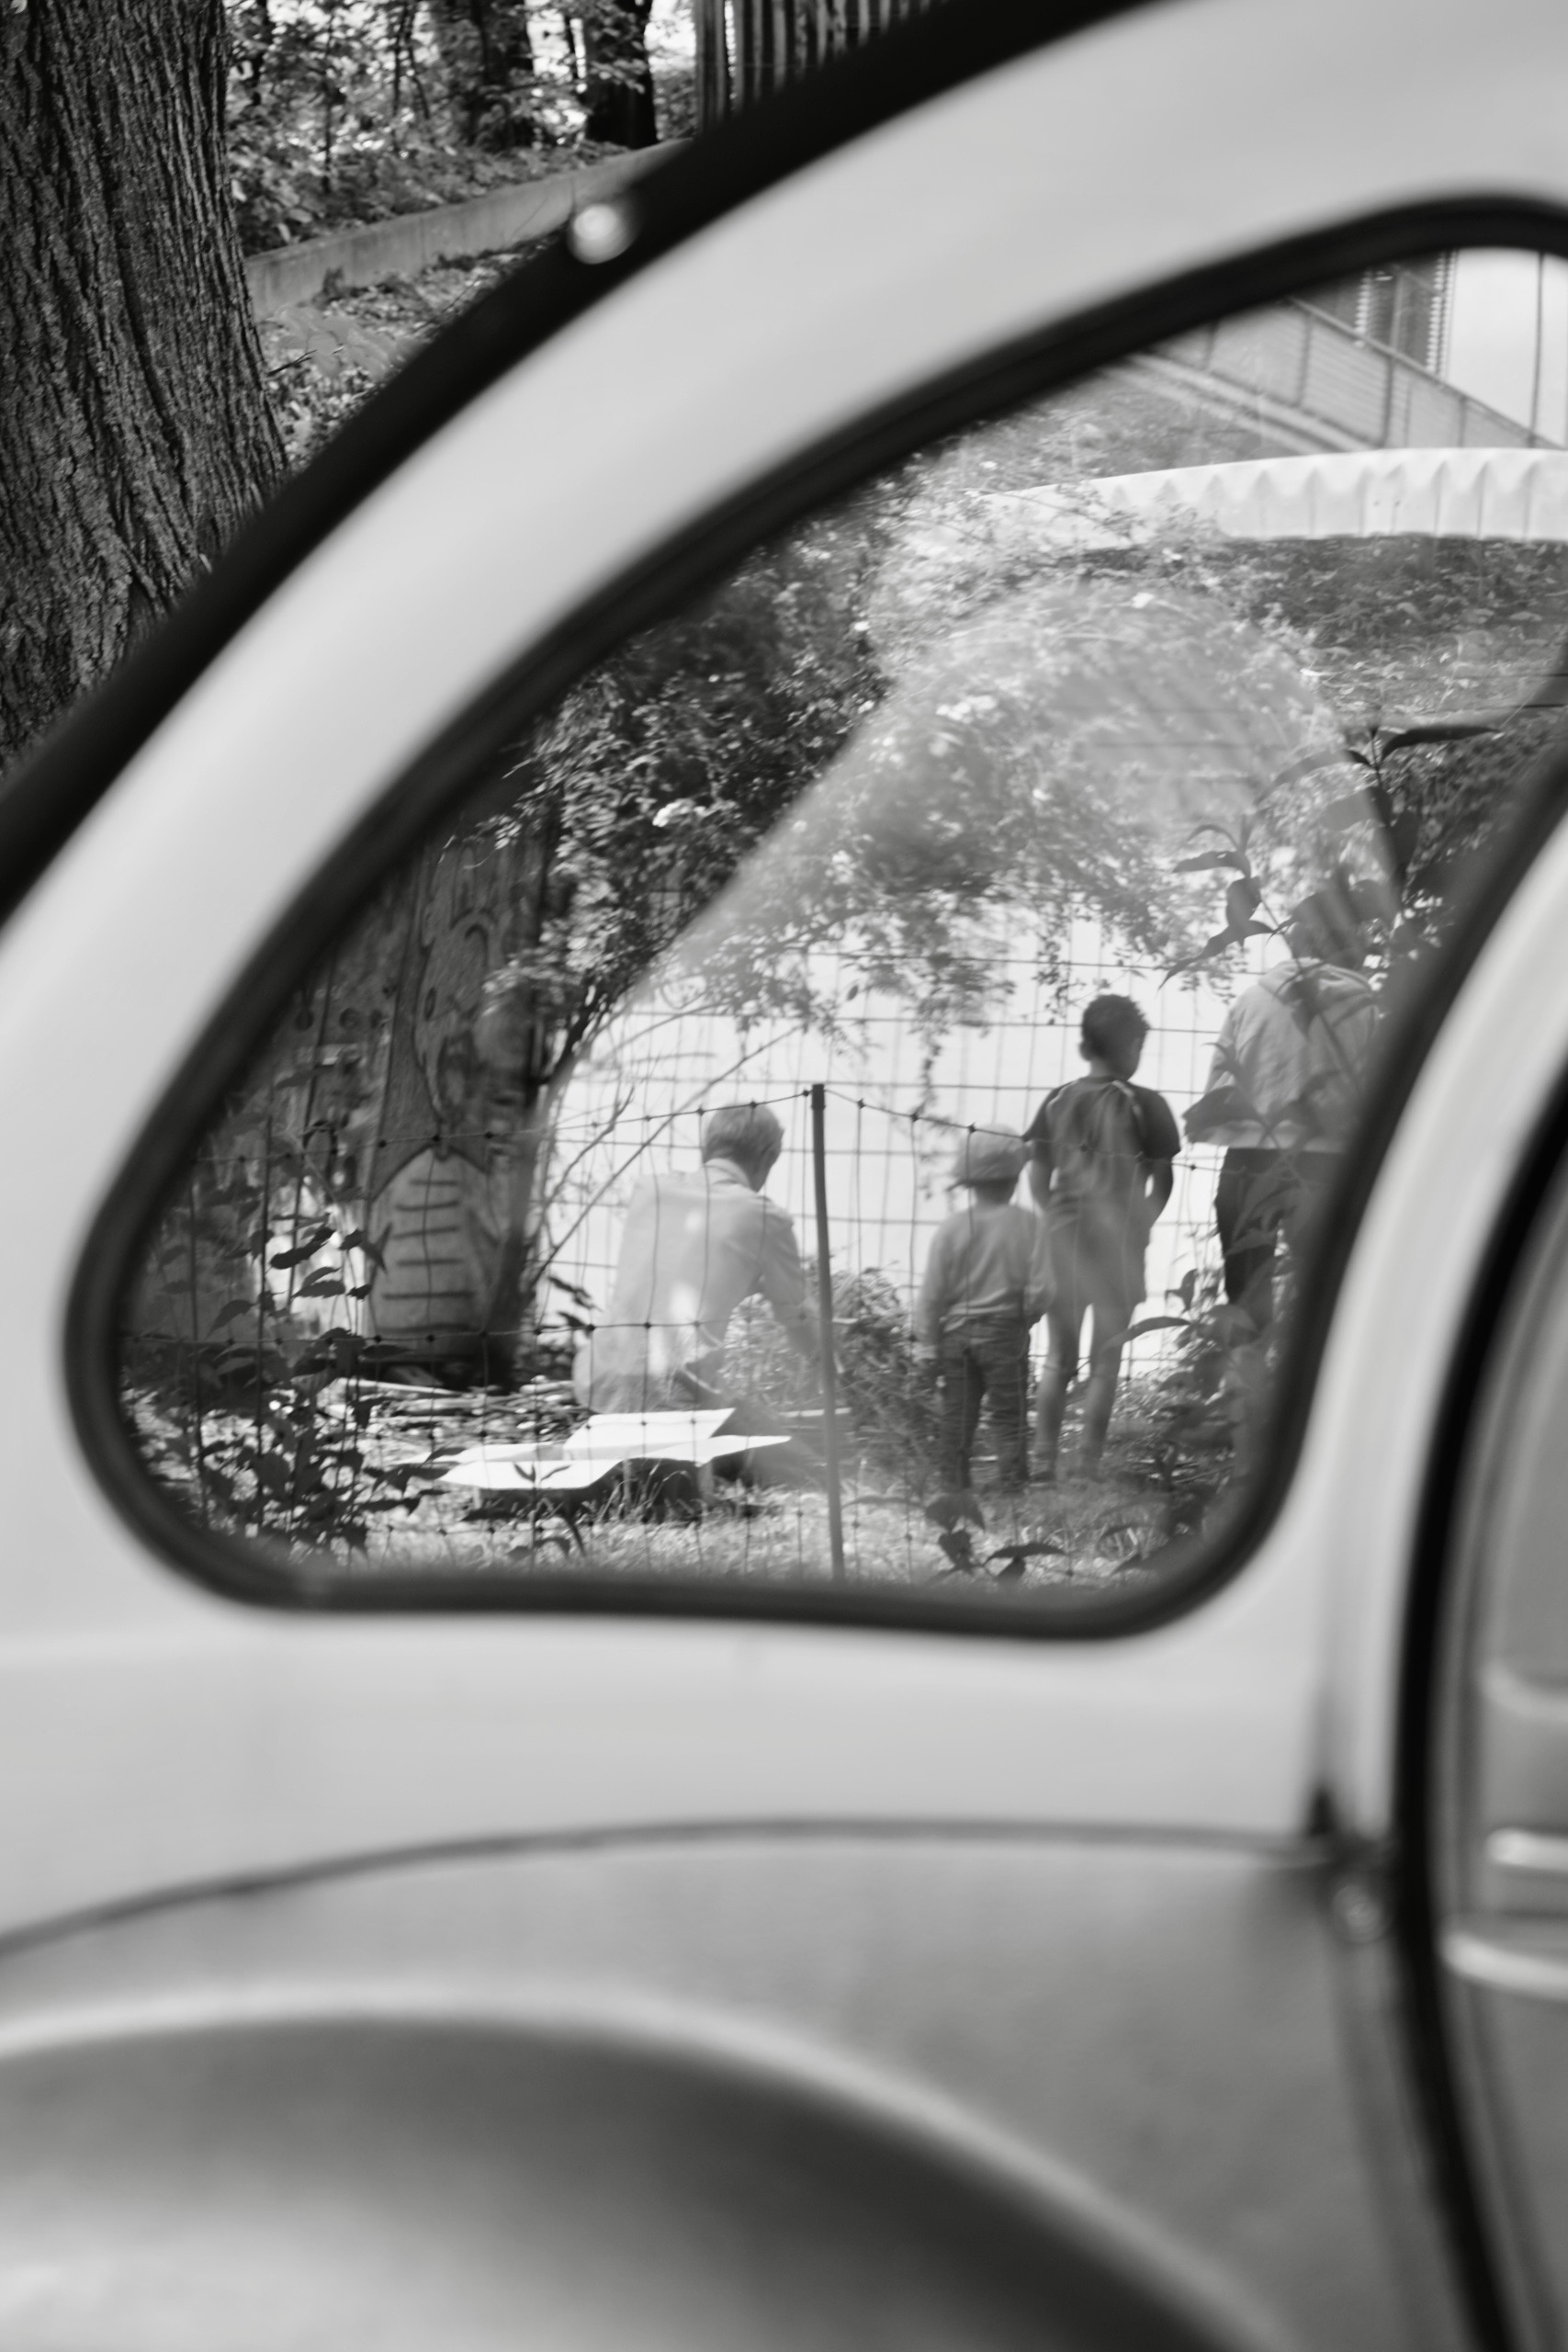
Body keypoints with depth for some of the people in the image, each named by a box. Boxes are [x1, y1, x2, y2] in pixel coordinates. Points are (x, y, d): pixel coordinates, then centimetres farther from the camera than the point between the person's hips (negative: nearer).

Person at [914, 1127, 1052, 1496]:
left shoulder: (952, 1226, -3)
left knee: (955, 1419, 10)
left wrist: (926, 1346, 3)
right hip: (1005, 1331, -2)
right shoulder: (1027, 1224, -8)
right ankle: (1015, 1491, 2)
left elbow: (932, 1292, -3)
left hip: (955, 1331, 2)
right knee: (1009, 1419, 4)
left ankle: (953, 1492, 14)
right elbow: (1039, 1288, -8)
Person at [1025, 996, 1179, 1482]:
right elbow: (1162, 1182, -4)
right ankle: (1088, 1465, 3)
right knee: (1105, 1360, 5)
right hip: (1118, 1240, -3)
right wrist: (1143, 1223, 10)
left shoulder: (1057, 1101, 3)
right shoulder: (1144, 1105, -8)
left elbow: (1038, 1177, 2)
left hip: (1063, 1236, 3)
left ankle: (1044, 1461, 10)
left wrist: (1059, 1218, 13)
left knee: (1059, 1357, 13)